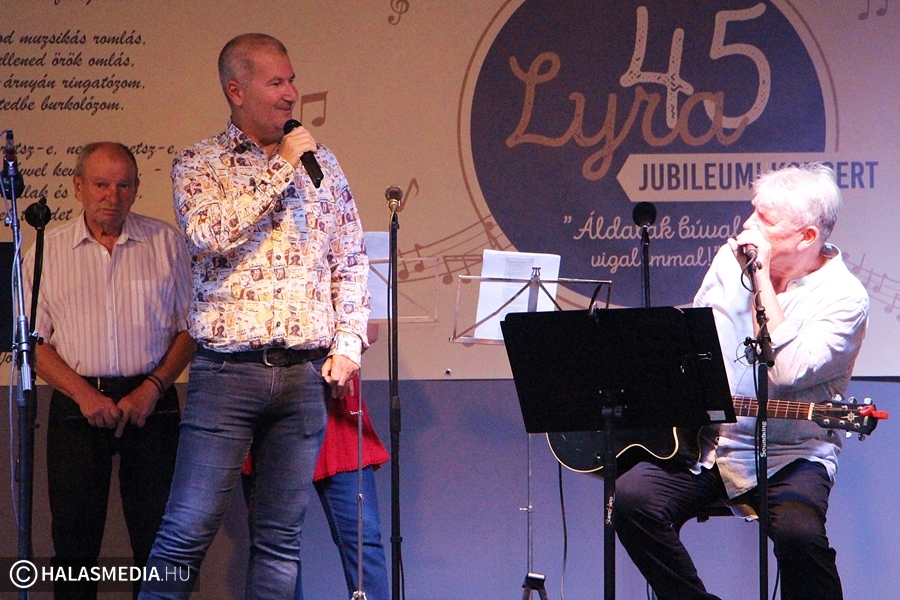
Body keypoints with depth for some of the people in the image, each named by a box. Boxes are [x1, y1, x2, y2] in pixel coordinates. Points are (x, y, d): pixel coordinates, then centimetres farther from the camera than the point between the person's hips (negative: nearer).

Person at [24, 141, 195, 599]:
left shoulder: (166, 243, 9)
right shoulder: (47, 251, 8)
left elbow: (190, 327, 7)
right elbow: (32, 340, 4)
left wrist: (152, 388, -7)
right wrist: (84, 394, -9)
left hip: (151, 403, 0)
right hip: (76, 403, 0)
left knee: (157, 538, -4)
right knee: (73, 536, 0)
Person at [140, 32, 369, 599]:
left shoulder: (320, 161, 14)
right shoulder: (199, 164, 4)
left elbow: (352, 261, 15)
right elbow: (211, 233, -16)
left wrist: (347, 344, 3)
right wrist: (280, 168, -10)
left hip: (306, 373, 3)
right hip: (227, 370, -3)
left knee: (282, 535, 4)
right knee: (188, 529, -6)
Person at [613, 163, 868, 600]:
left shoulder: (843, 297, -11)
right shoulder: (730, 260, 6)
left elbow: (787, 372, -26)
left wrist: (762, 280, -21)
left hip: (787, 455, -5)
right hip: (704, 438, 5)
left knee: (798, 531, -34)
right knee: (632, 498, -20)